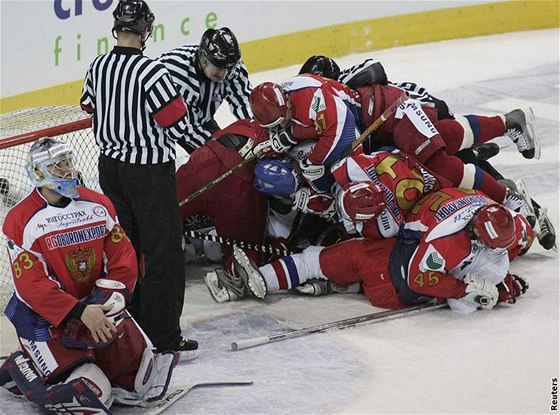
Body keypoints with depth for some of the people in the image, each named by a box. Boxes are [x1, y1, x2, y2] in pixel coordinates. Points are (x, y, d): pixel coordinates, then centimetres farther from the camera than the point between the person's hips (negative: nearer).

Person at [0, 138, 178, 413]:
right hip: (45, 317, -5)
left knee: (143, 384, 0)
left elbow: (123, 259, 2)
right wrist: (80, 312, -27)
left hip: (96, 308, 5)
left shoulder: (98, 205, 4)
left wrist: (105, 301, -14)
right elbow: (31, 284, -19)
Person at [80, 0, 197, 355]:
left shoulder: (98, 66, 0)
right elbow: (178, 122, -19)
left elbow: (91, 106, 16)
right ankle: (165, 339, 0)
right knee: (163, 252, -1)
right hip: (149, 169, -7)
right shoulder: (151, 71, -23)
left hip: (110, 165, 8)